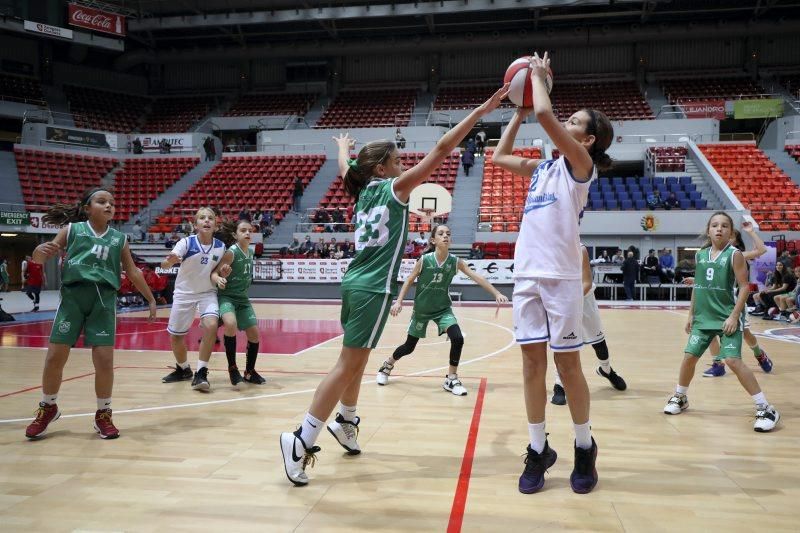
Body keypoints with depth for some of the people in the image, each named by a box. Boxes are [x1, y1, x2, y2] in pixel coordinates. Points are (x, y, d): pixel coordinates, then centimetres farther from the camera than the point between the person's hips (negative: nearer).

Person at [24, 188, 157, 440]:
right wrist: (40, 251, -16)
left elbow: (133, 272, 18)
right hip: (72, 296, -1)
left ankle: (103, 414, 13)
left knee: (104, 360, -4)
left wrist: (151, 299, 19)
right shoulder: (71, 229, 7)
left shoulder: (119, 238, 11)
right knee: (55, 356, 1)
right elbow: (39, 258, 8)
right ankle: (48, 408, 25)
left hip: (104, 299, 1)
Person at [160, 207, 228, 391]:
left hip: (207, 293, 1)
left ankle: (201, 373, -14)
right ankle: (183, 369, 35)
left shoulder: (220, 247, -8)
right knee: (175, 336, 6)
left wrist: (223, 274, -13)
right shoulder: (186, 242, -16)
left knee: (211, 325, -25)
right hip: (184, 294, 0)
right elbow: (164, 265, -27)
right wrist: (170, 261, -50)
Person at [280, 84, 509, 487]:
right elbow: (441, 150, -9)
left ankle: (346, 421, 35)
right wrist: (481, 110, -8)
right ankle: (302, 439, -6)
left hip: (355, 284, 8)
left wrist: (344, 146, 57)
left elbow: (344, 168, 35)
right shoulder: (395, 188, -5)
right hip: (373, 289, -8)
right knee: (349, 365, -6)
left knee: (357, 359, 20)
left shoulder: (363, 190, 13)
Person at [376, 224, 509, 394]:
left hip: (443, 309, 1)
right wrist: (399, 302, -13)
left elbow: (477, 278, -17)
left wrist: (496, 294, -26)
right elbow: (409, 280, -6)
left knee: (457, 339, -20)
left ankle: (451, 379, 0)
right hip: (421, 309, -1)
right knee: (409, 346, 9)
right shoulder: (424, 259, -17)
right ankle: (387, 366, 40)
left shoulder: (455, 261, -13)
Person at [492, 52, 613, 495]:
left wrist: (538, 75, 3)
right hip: (526, 274, 6)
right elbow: (500, 157, 28)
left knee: (567, 363, 2)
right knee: (532, 361, 7)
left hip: (560, 276, -6)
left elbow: (545, 114, -14)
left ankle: (585, 448, 20)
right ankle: (538, 450, 17)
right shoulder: (542, 167, 18)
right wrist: (518, 111, 25)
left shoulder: (581, 163, -1)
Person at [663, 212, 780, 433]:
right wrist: (691, 314, 14)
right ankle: (680, 398, 28)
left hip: (727, 318, -5)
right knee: (689, 357, 6)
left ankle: (765, 409, -4)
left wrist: (734, 316, -17)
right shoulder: (700, 255, 8)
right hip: (703, 318, 5)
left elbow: (744, 287, -10)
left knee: (733, 361, -15)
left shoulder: (734, 254, -8)